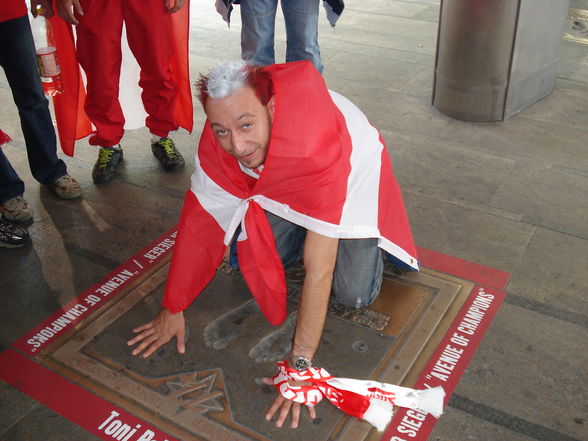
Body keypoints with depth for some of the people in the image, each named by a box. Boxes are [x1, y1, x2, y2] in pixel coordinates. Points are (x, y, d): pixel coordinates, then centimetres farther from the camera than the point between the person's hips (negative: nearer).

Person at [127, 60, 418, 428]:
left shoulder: (316, 145, -46)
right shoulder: (219, 138, -29)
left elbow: (319, 269, -44)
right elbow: (198, 219, -18)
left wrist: (301, 362, -40)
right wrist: (172, 310, -12)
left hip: (353, 173, -4)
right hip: (283, 185, 4)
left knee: (354, 294, -13)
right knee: (252, 264, -7)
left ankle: (369, 237, 17)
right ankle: (304, 227, 20)